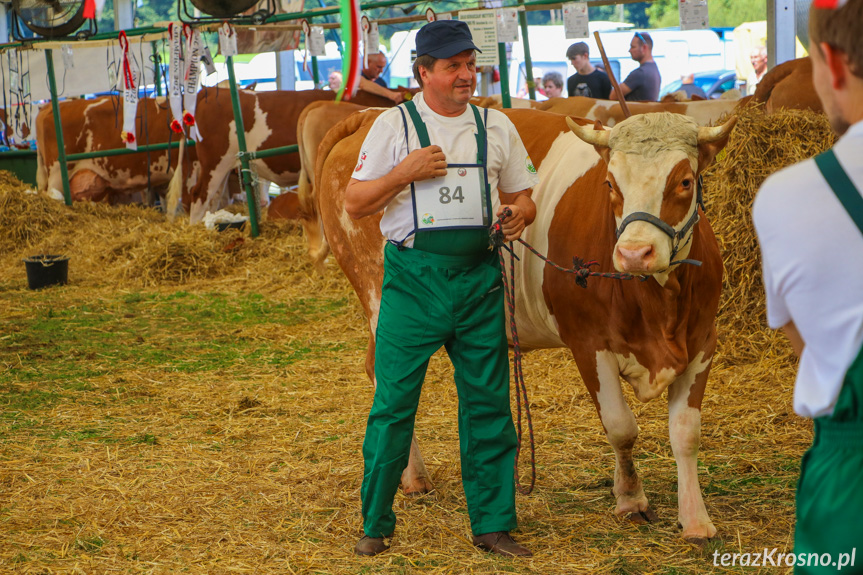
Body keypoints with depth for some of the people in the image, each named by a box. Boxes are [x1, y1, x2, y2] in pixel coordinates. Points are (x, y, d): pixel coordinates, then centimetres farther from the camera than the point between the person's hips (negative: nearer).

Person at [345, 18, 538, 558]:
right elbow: (355, 203, 2)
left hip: (480, 274, 3)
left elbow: (522, 197, 18)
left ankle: (493, 525, 14)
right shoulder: (394, 125, 3)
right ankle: (375, 525, 9)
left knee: (488, 402, 4)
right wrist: (405, 172, -12)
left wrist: (521, 213, -5)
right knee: (394, 401, -2)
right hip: (413, 274, -3)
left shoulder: (497, 126, 12)